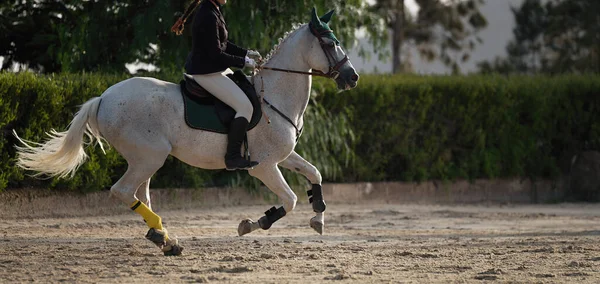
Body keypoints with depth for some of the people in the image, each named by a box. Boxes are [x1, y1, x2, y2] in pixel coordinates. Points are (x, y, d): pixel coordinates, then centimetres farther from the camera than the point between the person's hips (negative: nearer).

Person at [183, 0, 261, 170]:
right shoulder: (209, 17, -23)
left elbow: (222, 44, 20)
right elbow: (216, 54, -23)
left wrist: (246, 53, 12)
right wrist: (244, 62, -14)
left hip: (213, 68, 11)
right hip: (207, 72, -11)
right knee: (245, 106, -16)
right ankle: (233, 157, -17)